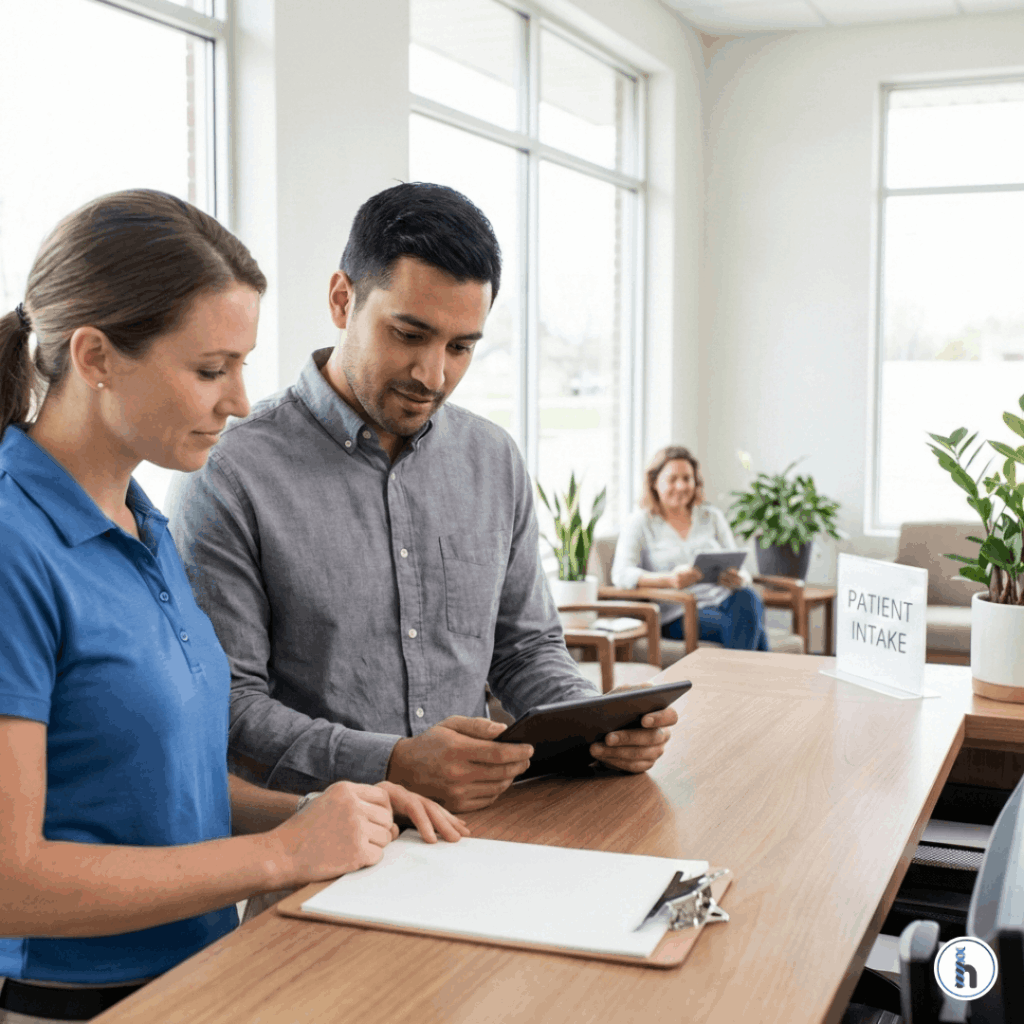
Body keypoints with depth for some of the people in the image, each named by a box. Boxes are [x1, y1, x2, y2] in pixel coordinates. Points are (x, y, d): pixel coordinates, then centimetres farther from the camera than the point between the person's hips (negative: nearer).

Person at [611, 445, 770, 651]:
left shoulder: (712, 517, 20)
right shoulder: (640, 523, 8)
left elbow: (738, 570, 15)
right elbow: (621, 574, -6)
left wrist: (739, 579, -12)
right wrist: (670, 579, -24)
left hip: (723, 598, 4)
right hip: (679, 614, -3)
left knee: (746, 599, -35)